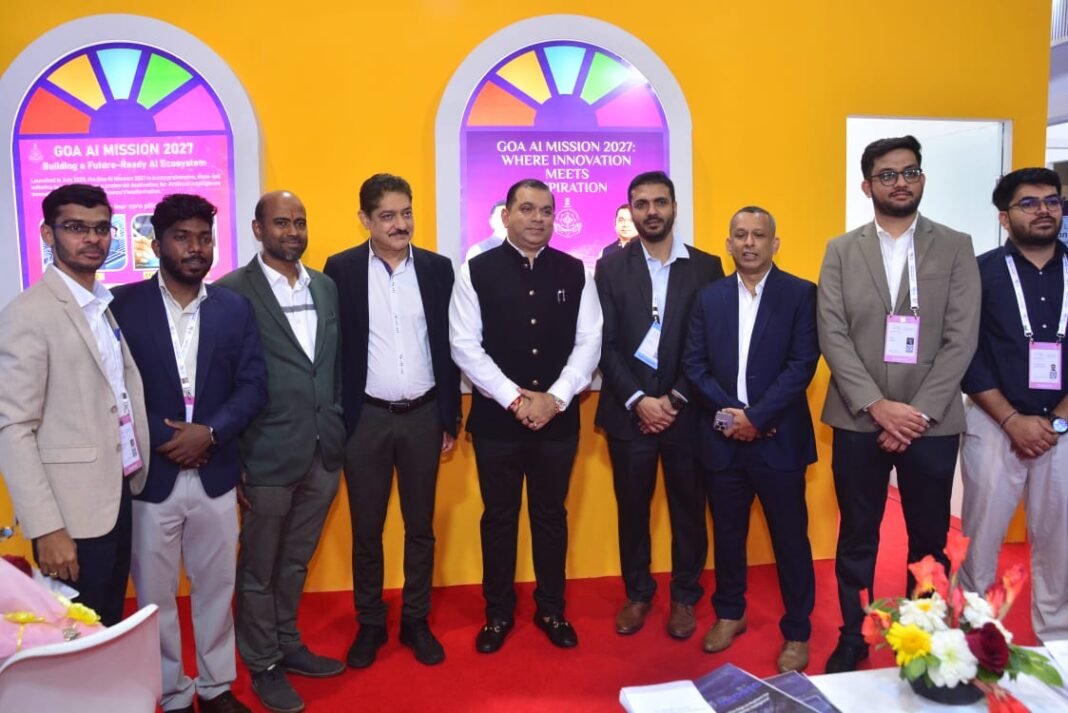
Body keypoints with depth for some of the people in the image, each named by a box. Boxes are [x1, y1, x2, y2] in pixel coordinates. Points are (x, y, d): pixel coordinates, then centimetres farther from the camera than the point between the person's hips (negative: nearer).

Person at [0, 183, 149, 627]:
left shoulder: (112, 304, 9)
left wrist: (138, 478, 8)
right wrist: (46, 528, -19)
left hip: (121, 497, 6)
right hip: (74, 511, -6)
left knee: (113, 630, 18)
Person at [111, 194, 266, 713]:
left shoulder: (235, 308, 3)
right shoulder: (123, 305, -4)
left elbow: (253, 385, -1)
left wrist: (209, 431, -14)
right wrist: (163, 439, -14)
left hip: (216, 474, 2)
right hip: (150, 475, -2)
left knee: (216, 588, 14)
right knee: (155, 596, 11)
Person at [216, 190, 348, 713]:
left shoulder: (326, 287, 8)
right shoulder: (232, 291, -9)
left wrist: (341, 432, 10)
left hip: (324, 453, 5)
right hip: (268, 456, -5)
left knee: (295, 562, 21)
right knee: (259, 568, 13)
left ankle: (287, 645, 40)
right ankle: (262, 663, 32)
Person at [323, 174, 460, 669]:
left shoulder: (437, 268, 3)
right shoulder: (342, 269, -3)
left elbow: (447, 346, 5)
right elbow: (334, 349, -2)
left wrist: (450, 418, 4)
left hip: (423, 416, 2)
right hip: (366, 418, -1)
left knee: (420, 527, 13)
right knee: (366, 530, 11)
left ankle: (416, 621, 29)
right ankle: (369, 624, 29)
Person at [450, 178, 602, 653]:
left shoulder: (575, 272, 2)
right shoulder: (477, 272, -3)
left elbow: (589, 342, -1)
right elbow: (465, 347, -8)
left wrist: (554, 398, -13)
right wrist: (515, 399, -14)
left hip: (559, 419, 2)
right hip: (496, 418, -1)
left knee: (551, 515, 15)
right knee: (499, 517, 12)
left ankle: (551, 609, 33)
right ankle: (498, 612, 30)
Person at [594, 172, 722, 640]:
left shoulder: (706, 267, 2)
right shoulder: (611, 267, 2)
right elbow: (605, 344, -3)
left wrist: (675, 399, -9)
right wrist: (639, 400, -12)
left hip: (686, 410, 0)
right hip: (629, 411, 0)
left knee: (688, 507, 11)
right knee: (632, 507, 11)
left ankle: (684, 596, 29)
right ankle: (637, 593, 30)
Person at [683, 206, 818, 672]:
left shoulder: (800, 294, -2)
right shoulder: (710, 297, 8)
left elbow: (803, 365, -10)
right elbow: (694, 364, 2)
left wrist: (756, 418, -16)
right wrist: (731, 413, -11)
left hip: (779, 439, -3)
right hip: (722, 436, 3)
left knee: (790, 538, 7)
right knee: (727, 533, 15)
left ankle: (797, 632, 23)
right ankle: (729, 614, 34)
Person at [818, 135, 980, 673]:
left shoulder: (955, 247, 3)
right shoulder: (841, 251, 5)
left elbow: (961, 339, -4)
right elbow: (832, 336, -4)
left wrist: (919, 412, -13)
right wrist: (877, 405, -14)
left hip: (933, 422, 0)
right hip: (859, 421, 0)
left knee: (929, 539, 11)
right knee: (857, 537, 10)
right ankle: (853, 637, 26)